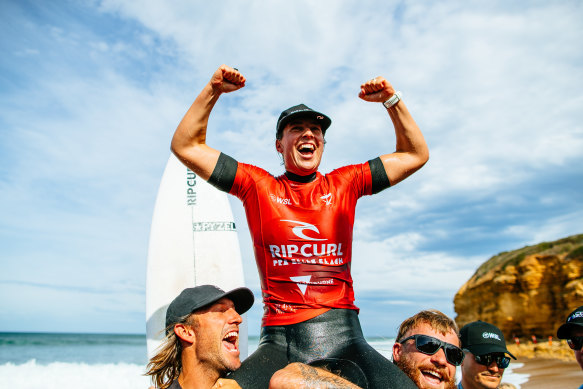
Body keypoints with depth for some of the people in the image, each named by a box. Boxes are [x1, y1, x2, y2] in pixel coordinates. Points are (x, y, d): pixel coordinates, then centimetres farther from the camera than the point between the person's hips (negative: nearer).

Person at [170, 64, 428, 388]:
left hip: (342, 337, 1)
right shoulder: (258, 186, 6)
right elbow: (186, 147, 7)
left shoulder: (344, 183, 9)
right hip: (278, 340, -1)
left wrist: (392, 100, 5)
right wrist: (213, 91, -1)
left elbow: (415, 155, 15)